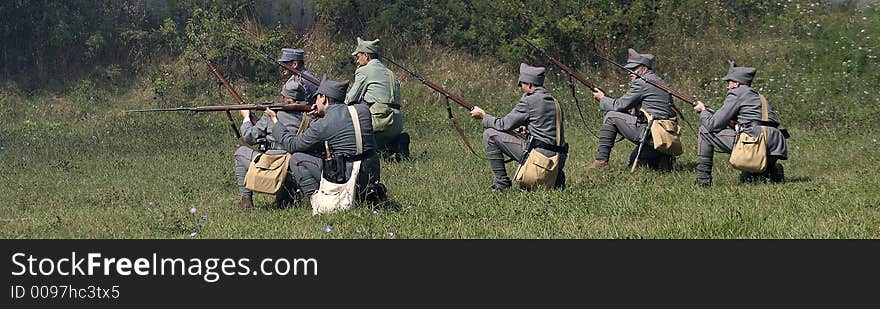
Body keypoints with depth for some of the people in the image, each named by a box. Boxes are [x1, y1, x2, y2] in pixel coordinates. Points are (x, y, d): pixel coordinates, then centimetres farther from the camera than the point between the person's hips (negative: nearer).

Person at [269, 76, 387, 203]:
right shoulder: (363, 110, 5)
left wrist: (275, 120, 18)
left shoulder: (321, 125, -9)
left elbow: (292, 144, 5)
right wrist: (320, 116, 20)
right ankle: (370, 192, 18)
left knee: (296, 159, 5)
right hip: (372, 177, 6)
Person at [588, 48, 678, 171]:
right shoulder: (660, 82, 21)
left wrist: (602, 99, 12)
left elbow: (620, 106, -6)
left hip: (650, 134, -10)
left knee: (611, 117, 0)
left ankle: (601, 160, -1)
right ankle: (662, 159, 11)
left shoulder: (642, 82, -9)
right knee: (633, 161, 30)